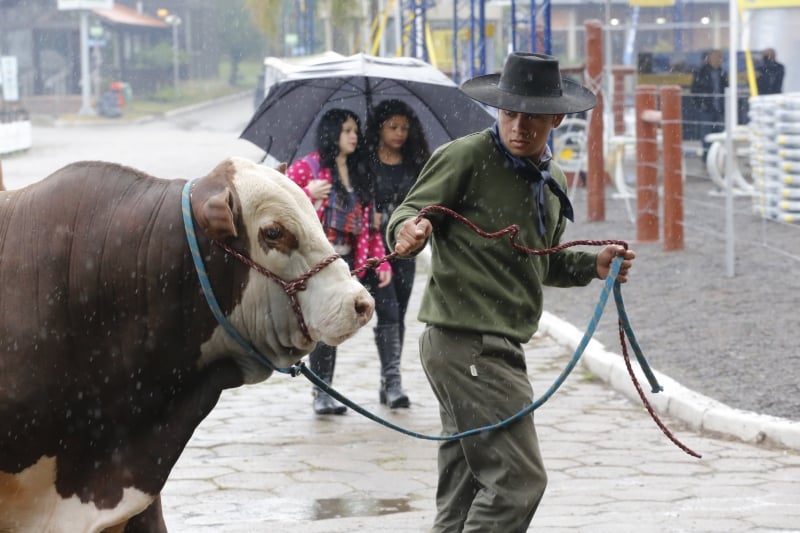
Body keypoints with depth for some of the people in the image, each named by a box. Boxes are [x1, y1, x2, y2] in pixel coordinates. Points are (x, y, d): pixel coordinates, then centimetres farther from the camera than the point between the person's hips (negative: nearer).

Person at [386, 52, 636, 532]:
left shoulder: (552, 180, 16)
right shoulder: (467, 157, -9)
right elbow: (408, 213, -10)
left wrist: (593, 265, 11)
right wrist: (409, 231, -32)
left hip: (496, 347, 9)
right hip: (466, 343, -9)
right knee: (518, 479, -13)